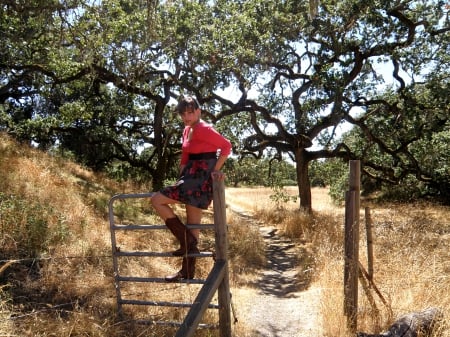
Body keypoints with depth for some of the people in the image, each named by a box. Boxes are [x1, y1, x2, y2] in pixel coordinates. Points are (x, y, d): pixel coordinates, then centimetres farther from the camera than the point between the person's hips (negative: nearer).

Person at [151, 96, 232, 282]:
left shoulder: (204, 129, -12)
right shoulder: (187, 131, 15)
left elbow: (226, 145, -16)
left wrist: (215, 170, -17)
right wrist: (180, 181, 11)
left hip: (201, 179, -9)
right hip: (191, 178, 9)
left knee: (157, 200, -10)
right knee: (193, 224, 11)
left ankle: (186, 241, -4)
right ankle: (187, 271, 21)